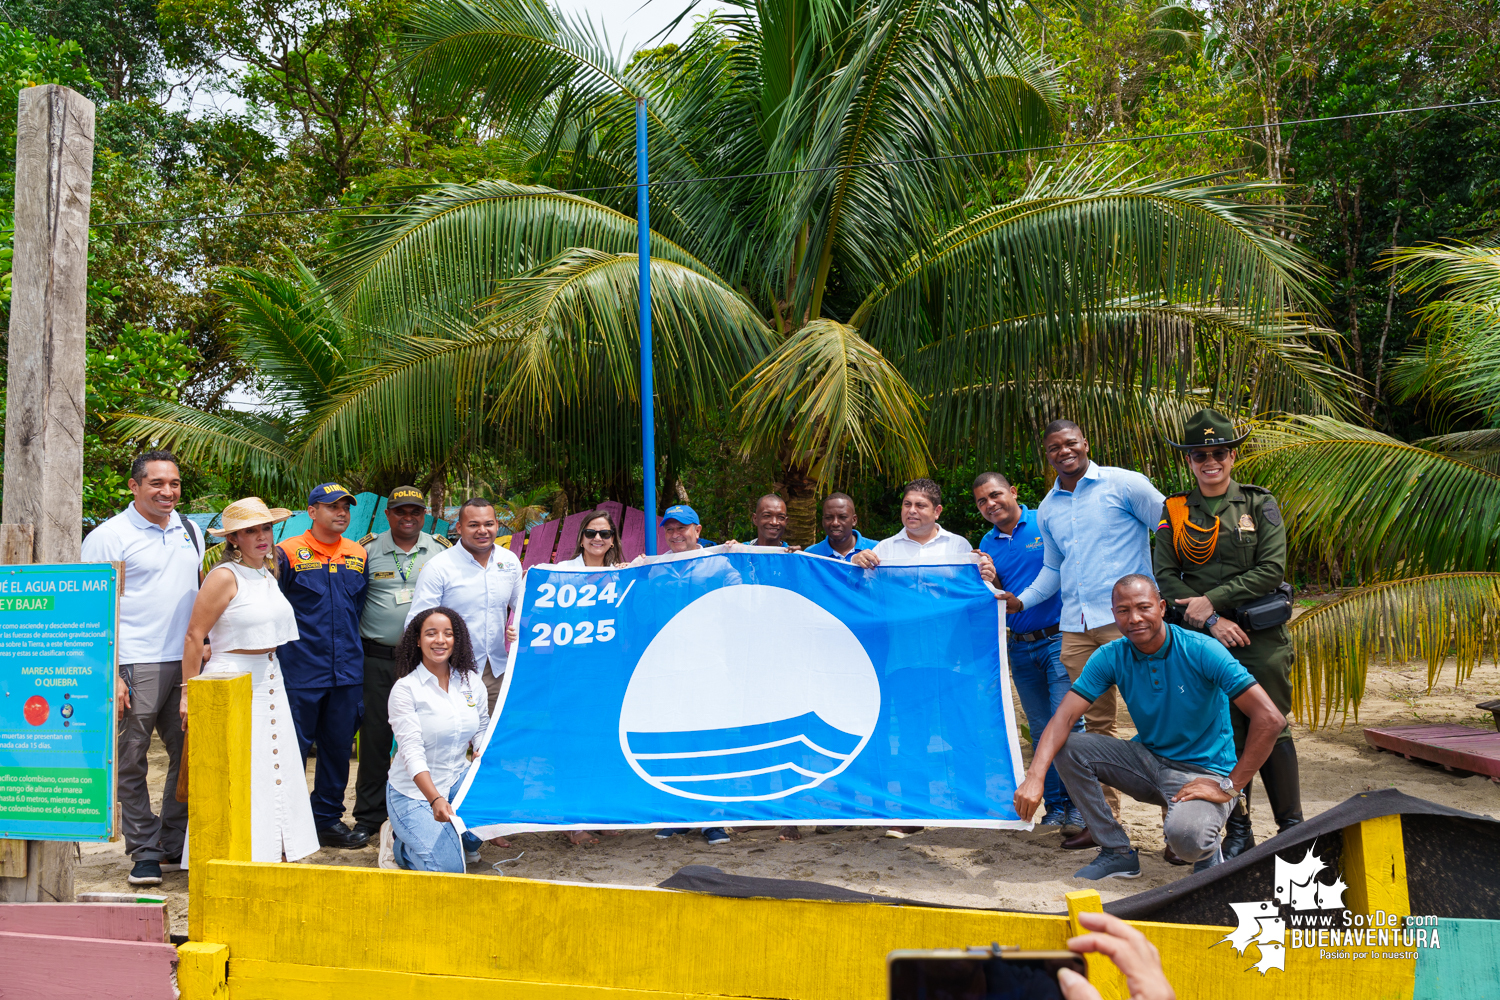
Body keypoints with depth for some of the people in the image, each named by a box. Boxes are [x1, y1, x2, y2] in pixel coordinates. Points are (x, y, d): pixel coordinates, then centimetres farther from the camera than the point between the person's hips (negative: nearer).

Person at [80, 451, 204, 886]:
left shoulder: (190, 531, 14)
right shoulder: (108, 536, -4)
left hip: (188, 663, 5)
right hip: (135, 665, -5)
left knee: (189, 754, 8)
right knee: (131, 760, 2)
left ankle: (177, 843, 22)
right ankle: (145, 850, 13)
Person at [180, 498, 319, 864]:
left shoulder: (269, 573, 12)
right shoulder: (224, 576, -11)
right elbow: (193, 636, -12)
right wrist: (189, 693, -13)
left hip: (270, 679, 8)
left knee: (275, 771, 9)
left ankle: (275, 852, 18)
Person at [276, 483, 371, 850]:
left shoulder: (359, 555, 10)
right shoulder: (288, 553, -5)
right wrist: (286, 640, -4)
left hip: (347, 671, 5)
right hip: (301, 671, -5)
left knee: (339, 747, 11)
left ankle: (329, 820, 24)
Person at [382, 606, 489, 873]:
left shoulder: (472, 682, 4)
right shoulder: (405, 688, -11)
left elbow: (482, 730, 12)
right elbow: (411, 751, -20)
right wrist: (435, 799, -33)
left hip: (458, 781, 5)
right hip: (414, 791, -5)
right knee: (448, 868, -21)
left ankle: (464, 840, 4)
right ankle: (398, 844, 11)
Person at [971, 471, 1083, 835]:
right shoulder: (987, 544, 10)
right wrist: (991, 580, -10)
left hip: (1058, 639, -5)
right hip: (1019, 647, 5)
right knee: (1040, 730, 10)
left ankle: (1079, 807, -1)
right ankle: (1055, 806, 18)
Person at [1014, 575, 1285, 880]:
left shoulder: (1202, 651, -20)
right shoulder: (1110, 657, -7)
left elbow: (1270, 719, -23)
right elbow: (1064, 718, -15)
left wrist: (1230, 786, -22)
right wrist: (1034, 776, -31)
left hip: (1203, 771, -5)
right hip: (1149, 759, 5)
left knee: (1185, 834, -36)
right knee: (1068, 747, -14)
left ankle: (1207, 851, 4)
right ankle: (1117, 851, 0)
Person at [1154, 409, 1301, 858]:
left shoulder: (1260, 505, 4)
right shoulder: (1175, 511, 7)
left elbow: (1271, 571, -5)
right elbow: (1165, 577, 1)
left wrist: (1212, 599, -11)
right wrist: (1211, 620, -10)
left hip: (1261, 636, -1)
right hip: (1204, 638, 1)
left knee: (1271, 729, 1)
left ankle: (1292, 827, 15)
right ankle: (1237, 831, 16)